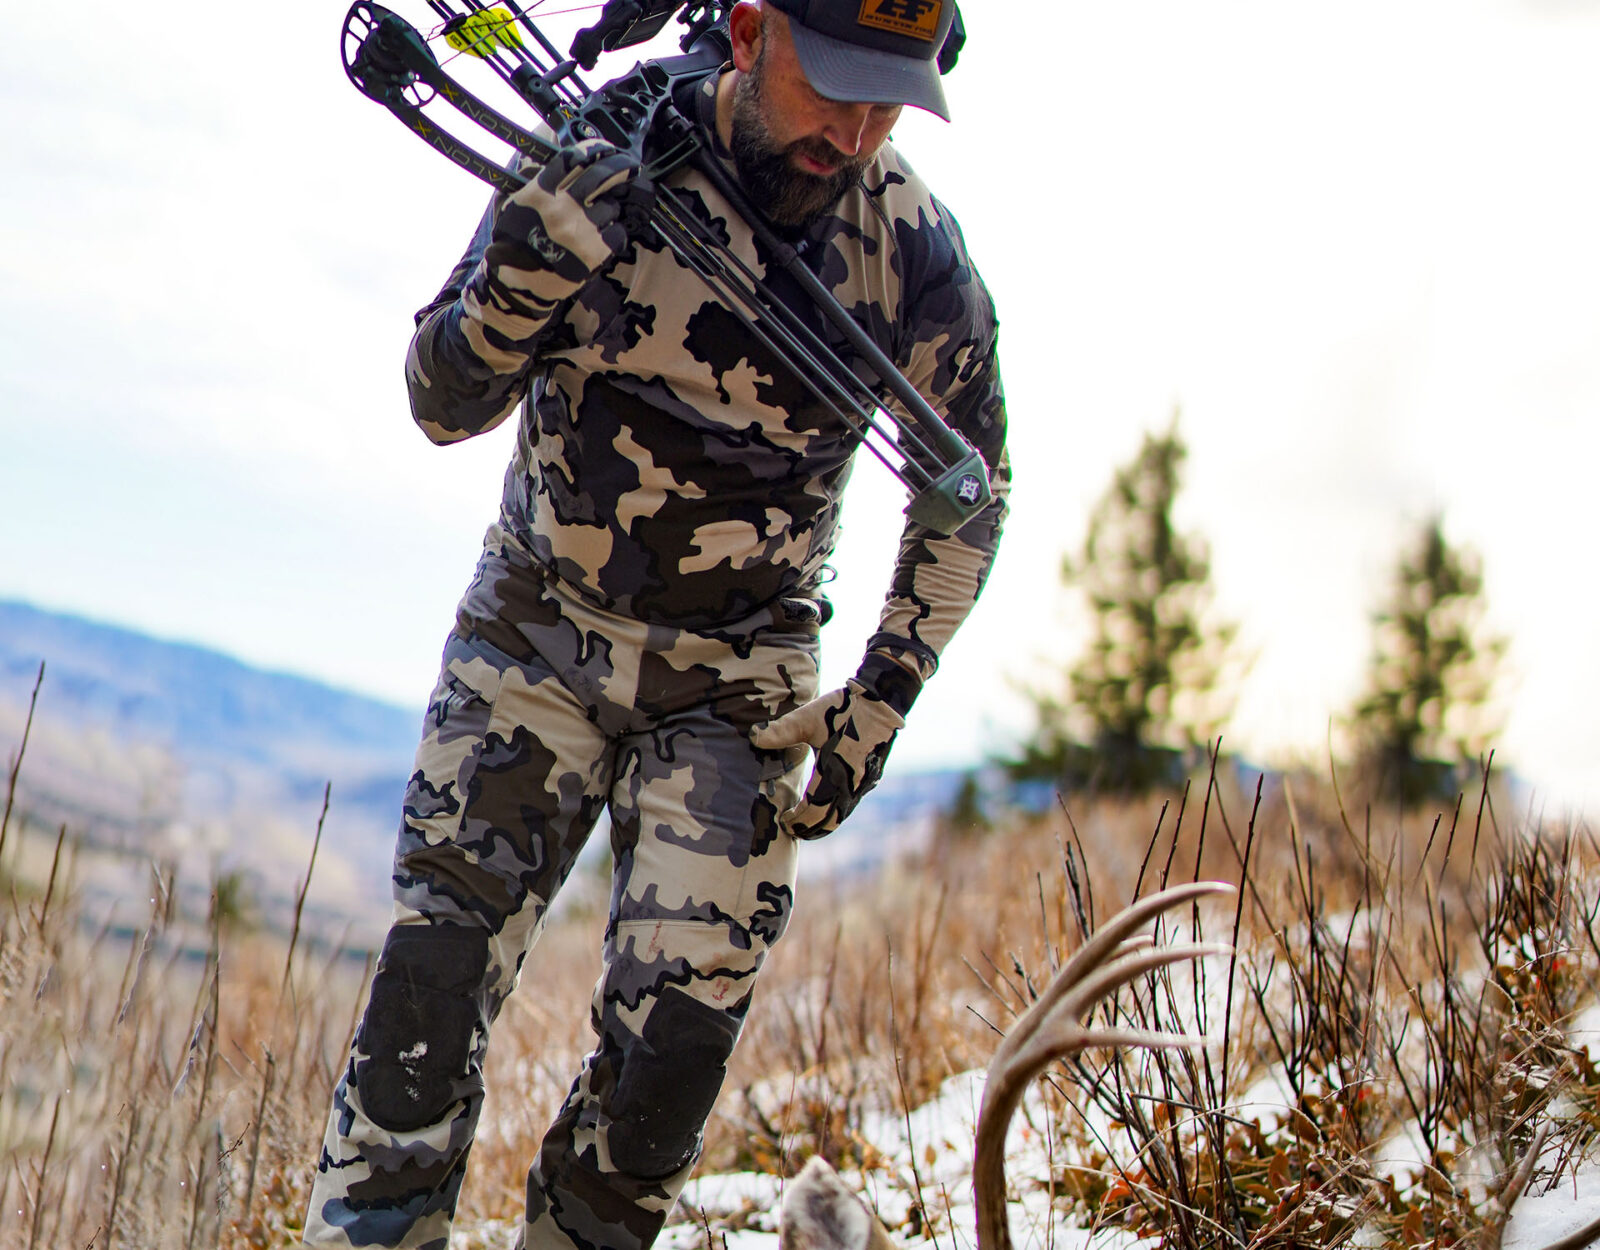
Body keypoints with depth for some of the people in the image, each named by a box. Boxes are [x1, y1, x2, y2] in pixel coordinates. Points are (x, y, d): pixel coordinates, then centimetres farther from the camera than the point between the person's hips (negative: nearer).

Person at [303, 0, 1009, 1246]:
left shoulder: (917, 259, -13)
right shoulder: (601, 159, -15)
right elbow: (444, 407, -10)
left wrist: (878, 706, -4)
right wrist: (521, 282, -32)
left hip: (734, 687, 0)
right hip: (537, 634, 0)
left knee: (674, 1043, -7)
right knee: (437, 970, -13)